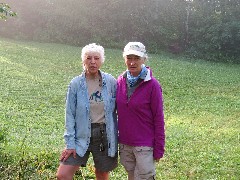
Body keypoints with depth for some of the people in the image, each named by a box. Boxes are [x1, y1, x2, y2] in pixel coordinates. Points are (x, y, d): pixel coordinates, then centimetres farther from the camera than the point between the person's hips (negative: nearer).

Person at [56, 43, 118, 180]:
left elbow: (116, 110, 1)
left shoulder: (111, 82, -5)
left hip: (105, 135, 1)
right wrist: (70, 143, -8)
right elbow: (70, 115, -4)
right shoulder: (76, 84, -6)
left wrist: (116, 136, -2)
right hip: (82, 136, 0)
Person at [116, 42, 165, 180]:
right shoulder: (121, 81, 1)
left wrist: (159, 149, -10)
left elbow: (158, 118, -10)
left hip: (144, 144, -5)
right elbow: (119, 110, 9)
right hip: (125, 143, 5)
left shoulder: (152, 85, -14)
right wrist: (118, 139, 9)